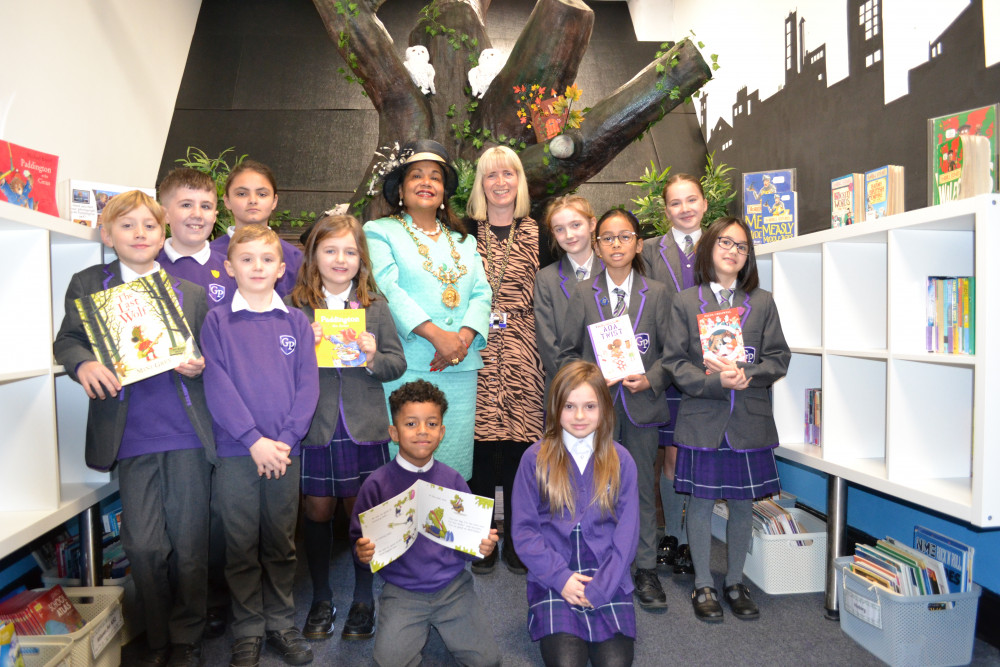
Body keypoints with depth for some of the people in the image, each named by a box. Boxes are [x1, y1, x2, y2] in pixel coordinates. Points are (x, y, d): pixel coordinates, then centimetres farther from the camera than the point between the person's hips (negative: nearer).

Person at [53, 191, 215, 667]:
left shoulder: (190, 292, 10)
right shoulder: (88, 285, 9)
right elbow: (66, 341, 3)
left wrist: (200, 365, -9)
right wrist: (84, 364, -19)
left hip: (188, 435, 1)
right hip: (131, 436, 0)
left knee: (189, 544, 6)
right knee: (143, 545, 1)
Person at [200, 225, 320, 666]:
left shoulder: (296, 322, 6)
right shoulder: (217, 321, 1)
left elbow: (308, 384, 0)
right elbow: (217, 386, -7)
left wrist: (285, 439, -11)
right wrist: (254, 440, -15)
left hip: (285, 450, 2)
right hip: (235, 452, -1)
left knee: (281, 543, 12)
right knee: (242, 546, 8)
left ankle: (281, 622, 28)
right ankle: (247, 630, 24)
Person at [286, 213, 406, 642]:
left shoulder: (375, 305, 4)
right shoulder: (294, 305, 1)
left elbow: (398, 364, 4)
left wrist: (374, 359, -16)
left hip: (364, 428, 0)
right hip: (314, 427, 0)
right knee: (317, 512, 12)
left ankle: (363, 601, 29)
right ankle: (321, 600, 32)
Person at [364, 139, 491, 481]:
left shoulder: (464, 241, 22)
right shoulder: (380, 232, 7)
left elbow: (481, 293, 10)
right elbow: (387, 286, -8)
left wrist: (464, 337, -10)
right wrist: (437, 335, -19)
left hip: (460, 370, 4)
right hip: (406, 366, -4)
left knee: (453, 462, 4)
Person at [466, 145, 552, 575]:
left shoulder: (535, 235, 10)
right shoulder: (467, 232, 8)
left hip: (521, 352, 1)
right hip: (476, 352, 0)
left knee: (519, 444, 3)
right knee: (479, 443, 1)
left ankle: (516, 539, 19)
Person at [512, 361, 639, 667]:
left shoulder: (620, 460, 2)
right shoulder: (535, 458, -2)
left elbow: (627, 532, 1)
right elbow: (524, 528, -2)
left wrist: (599, 588, -9)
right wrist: (560, 577, -12)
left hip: (607, 580, 1)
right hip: (554, 578, -1)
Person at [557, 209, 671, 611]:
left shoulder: (656, 293, 5)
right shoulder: (583, 293, 4)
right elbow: (566, 352, 5)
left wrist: (650, 380, -11)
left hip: (641, 404, 0)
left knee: (643, 487, 9)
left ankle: (646, 570, 23)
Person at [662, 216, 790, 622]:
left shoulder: (762, 302, 8)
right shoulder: (686, 302, 3)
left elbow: (778, 358, 5)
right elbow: (676, 362, -2)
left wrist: (745, 376, -13)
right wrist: (716, 381, -17)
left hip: (750, 420, 2)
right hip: (703, 419, -2)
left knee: (743, 504, 10)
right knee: (701, 501, 6)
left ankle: (735, 582, 29)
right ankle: (703, 585, 22)